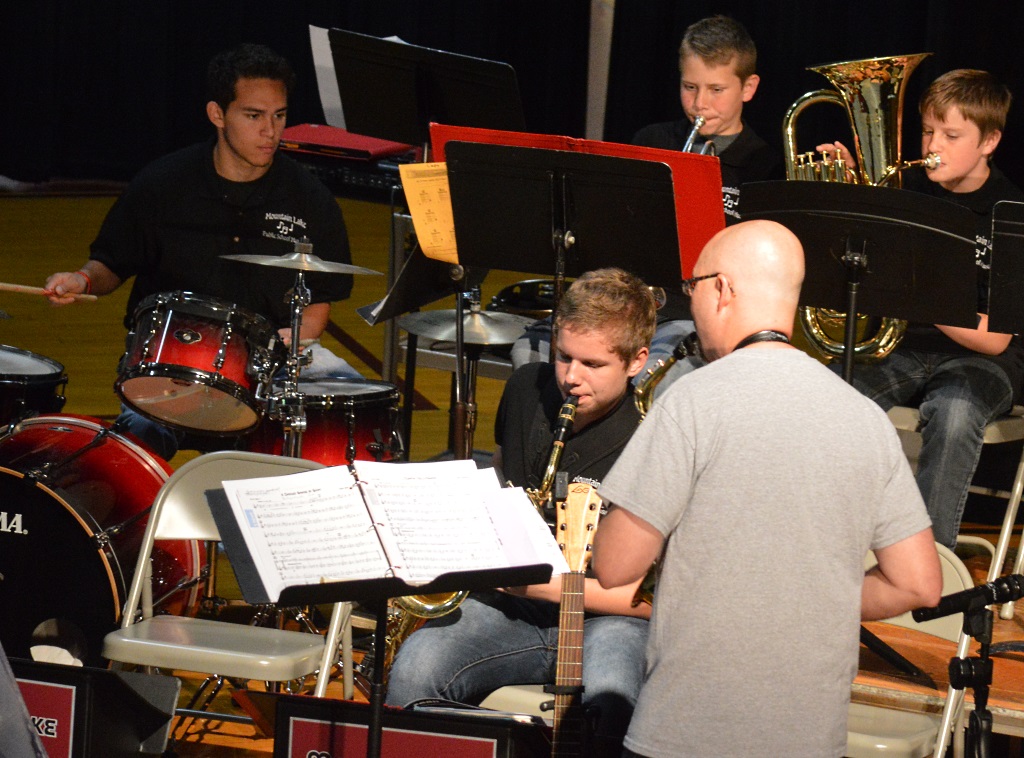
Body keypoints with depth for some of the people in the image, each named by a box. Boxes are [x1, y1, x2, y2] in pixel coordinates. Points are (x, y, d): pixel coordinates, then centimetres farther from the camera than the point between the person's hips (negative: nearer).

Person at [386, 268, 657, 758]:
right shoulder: (526, 391, 5)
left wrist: (547, 583, -21)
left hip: (605, 616, -4)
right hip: (511, 608, 5)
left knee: (614, 704, -39)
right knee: (413, 670, -25)